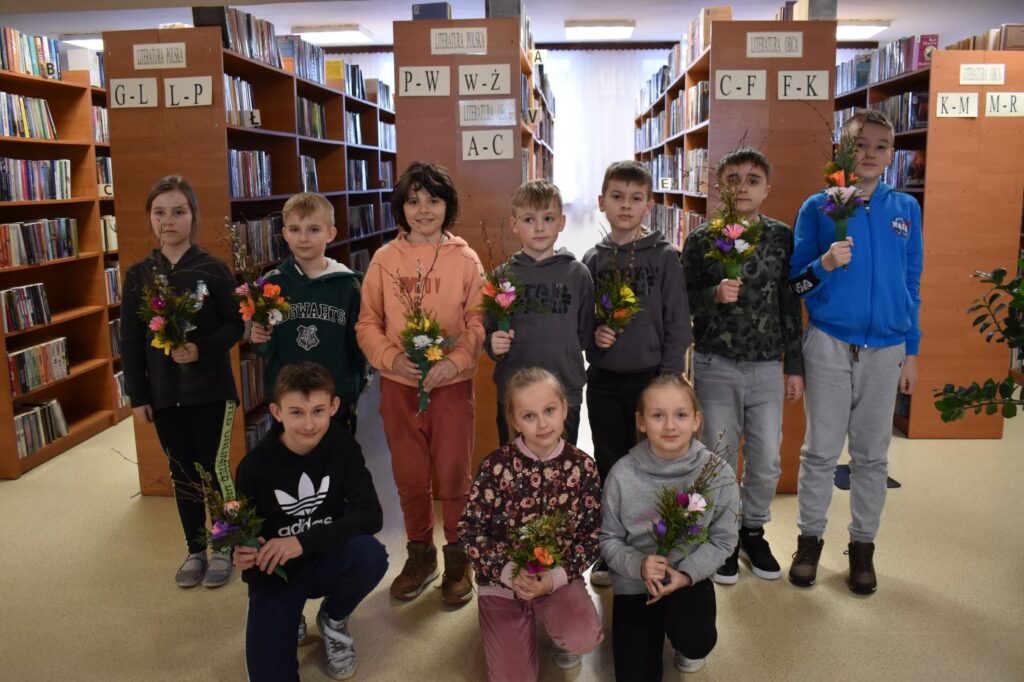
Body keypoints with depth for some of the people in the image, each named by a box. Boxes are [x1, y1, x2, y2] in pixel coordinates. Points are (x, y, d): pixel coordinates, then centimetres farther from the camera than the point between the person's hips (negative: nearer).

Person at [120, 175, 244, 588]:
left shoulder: (214, 269, -6)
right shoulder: (138, 275, 2)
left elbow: (235, 326, -4)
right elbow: (130, 342, 4)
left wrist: (201, 348, -21)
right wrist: (137, 396, 1)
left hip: (211, 390, -3)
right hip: (164, 395, 3)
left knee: (215, 470, 4)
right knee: (183, 474, 12)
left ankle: (222, 547, 23)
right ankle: (195, 549, 28)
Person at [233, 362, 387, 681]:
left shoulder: (343, 446, -12)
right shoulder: (255, 465, -16)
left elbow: (370, 515, -22)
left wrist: (304, 541, -34)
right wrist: (243, 556, -30)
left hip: (328, 561, 2)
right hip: (275, 572, -1)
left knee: (371, 555, -32)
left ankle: (333, 621, 3)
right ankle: (291, 622, 19)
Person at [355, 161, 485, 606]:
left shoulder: (465, 260, -1)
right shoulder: (384, 259, 2)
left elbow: (478, 322, -3)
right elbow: (367, 323, 3)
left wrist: (455, 361, -18)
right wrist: (393, 358, -13)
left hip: (452, 384, -2)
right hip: (398, 385, 2)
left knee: (453, 474, 7)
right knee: (409, 475, 13)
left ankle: (458, 557, 27)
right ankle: (420, 553, 33)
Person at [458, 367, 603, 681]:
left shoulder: (582, 466, -11)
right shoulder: (496, 466, -16)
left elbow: (593, 534, -5)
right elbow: (469, 531, -10)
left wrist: (556, 577, -18)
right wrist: (509, 573, -22)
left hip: (559, 576, 1)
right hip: (503, 580, 0)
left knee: (583, 640, -26)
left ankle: (559, 628, 12)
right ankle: (527, 624, 30)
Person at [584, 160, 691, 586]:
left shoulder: (665, 257, -3)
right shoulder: (593, 260, 5)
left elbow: (678, 325, -5)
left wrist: (668, 381, -10)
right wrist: (592, 334, -11)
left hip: (651, 378, -3)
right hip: (604, 382, 3)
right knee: (609, 467, 11)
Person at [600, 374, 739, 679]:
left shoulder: (718, 473, -14)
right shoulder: (622, 474, -15)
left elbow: (723, 540, -7)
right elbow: (608, 538, -6)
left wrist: (686, 573, -21)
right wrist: (639, 565, -25)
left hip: (690, 577, 0)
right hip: (634, 583, 1)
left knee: (695, 640, -29)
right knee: (637, 675, -3)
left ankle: (677, 623, 10)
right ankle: (657, 627, 30)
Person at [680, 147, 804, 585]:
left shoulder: (781, 237, 3)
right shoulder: (701, 240, -3)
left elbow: (790, 305, 6)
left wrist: (794, 366, 6)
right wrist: (714, 294, -21)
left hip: (767, 368, 2)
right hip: (716, 365, -2)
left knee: (767, 461, 7)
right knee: (721, 458, 7)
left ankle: (753, 531, 31)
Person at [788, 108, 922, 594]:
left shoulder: (906, 210, 7)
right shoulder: (818, 207, 0)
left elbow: (911, 284, 10)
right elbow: (795, 283, 0)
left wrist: (911, 352, 8)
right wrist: (823, 266, -21)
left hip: (886, 349, 2)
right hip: (829, 345, -2)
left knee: (872, 454, 10)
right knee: (820, 450, 5)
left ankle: (863, 544, 23)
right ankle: (810, 537, 20)